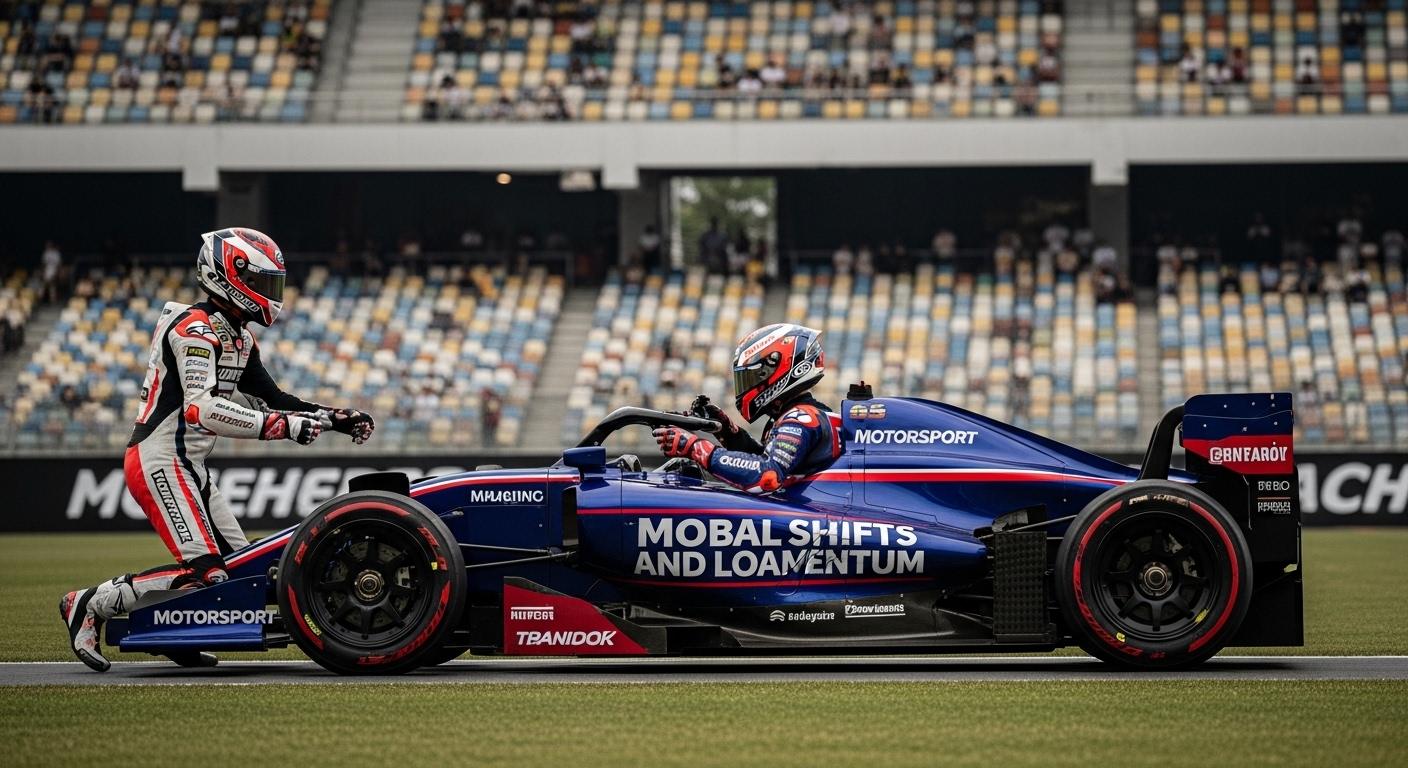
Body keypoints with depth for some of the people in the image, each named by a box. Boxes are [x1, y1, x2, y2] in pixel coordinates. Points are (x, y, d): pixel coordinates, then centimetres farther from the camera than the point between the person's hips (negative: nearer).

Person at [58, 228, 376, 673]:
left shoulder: (238, 336, 15)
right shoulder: (195, 328, -16)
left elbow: (269, 399, 21)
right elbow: (203, 409, -28)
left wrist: (334, 418, 9)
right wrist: (284, 427, -32)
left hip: (189, 467, 10)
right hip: (160, 463, -10)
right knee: (205, 574, -19)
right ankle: (91, 605, -9)